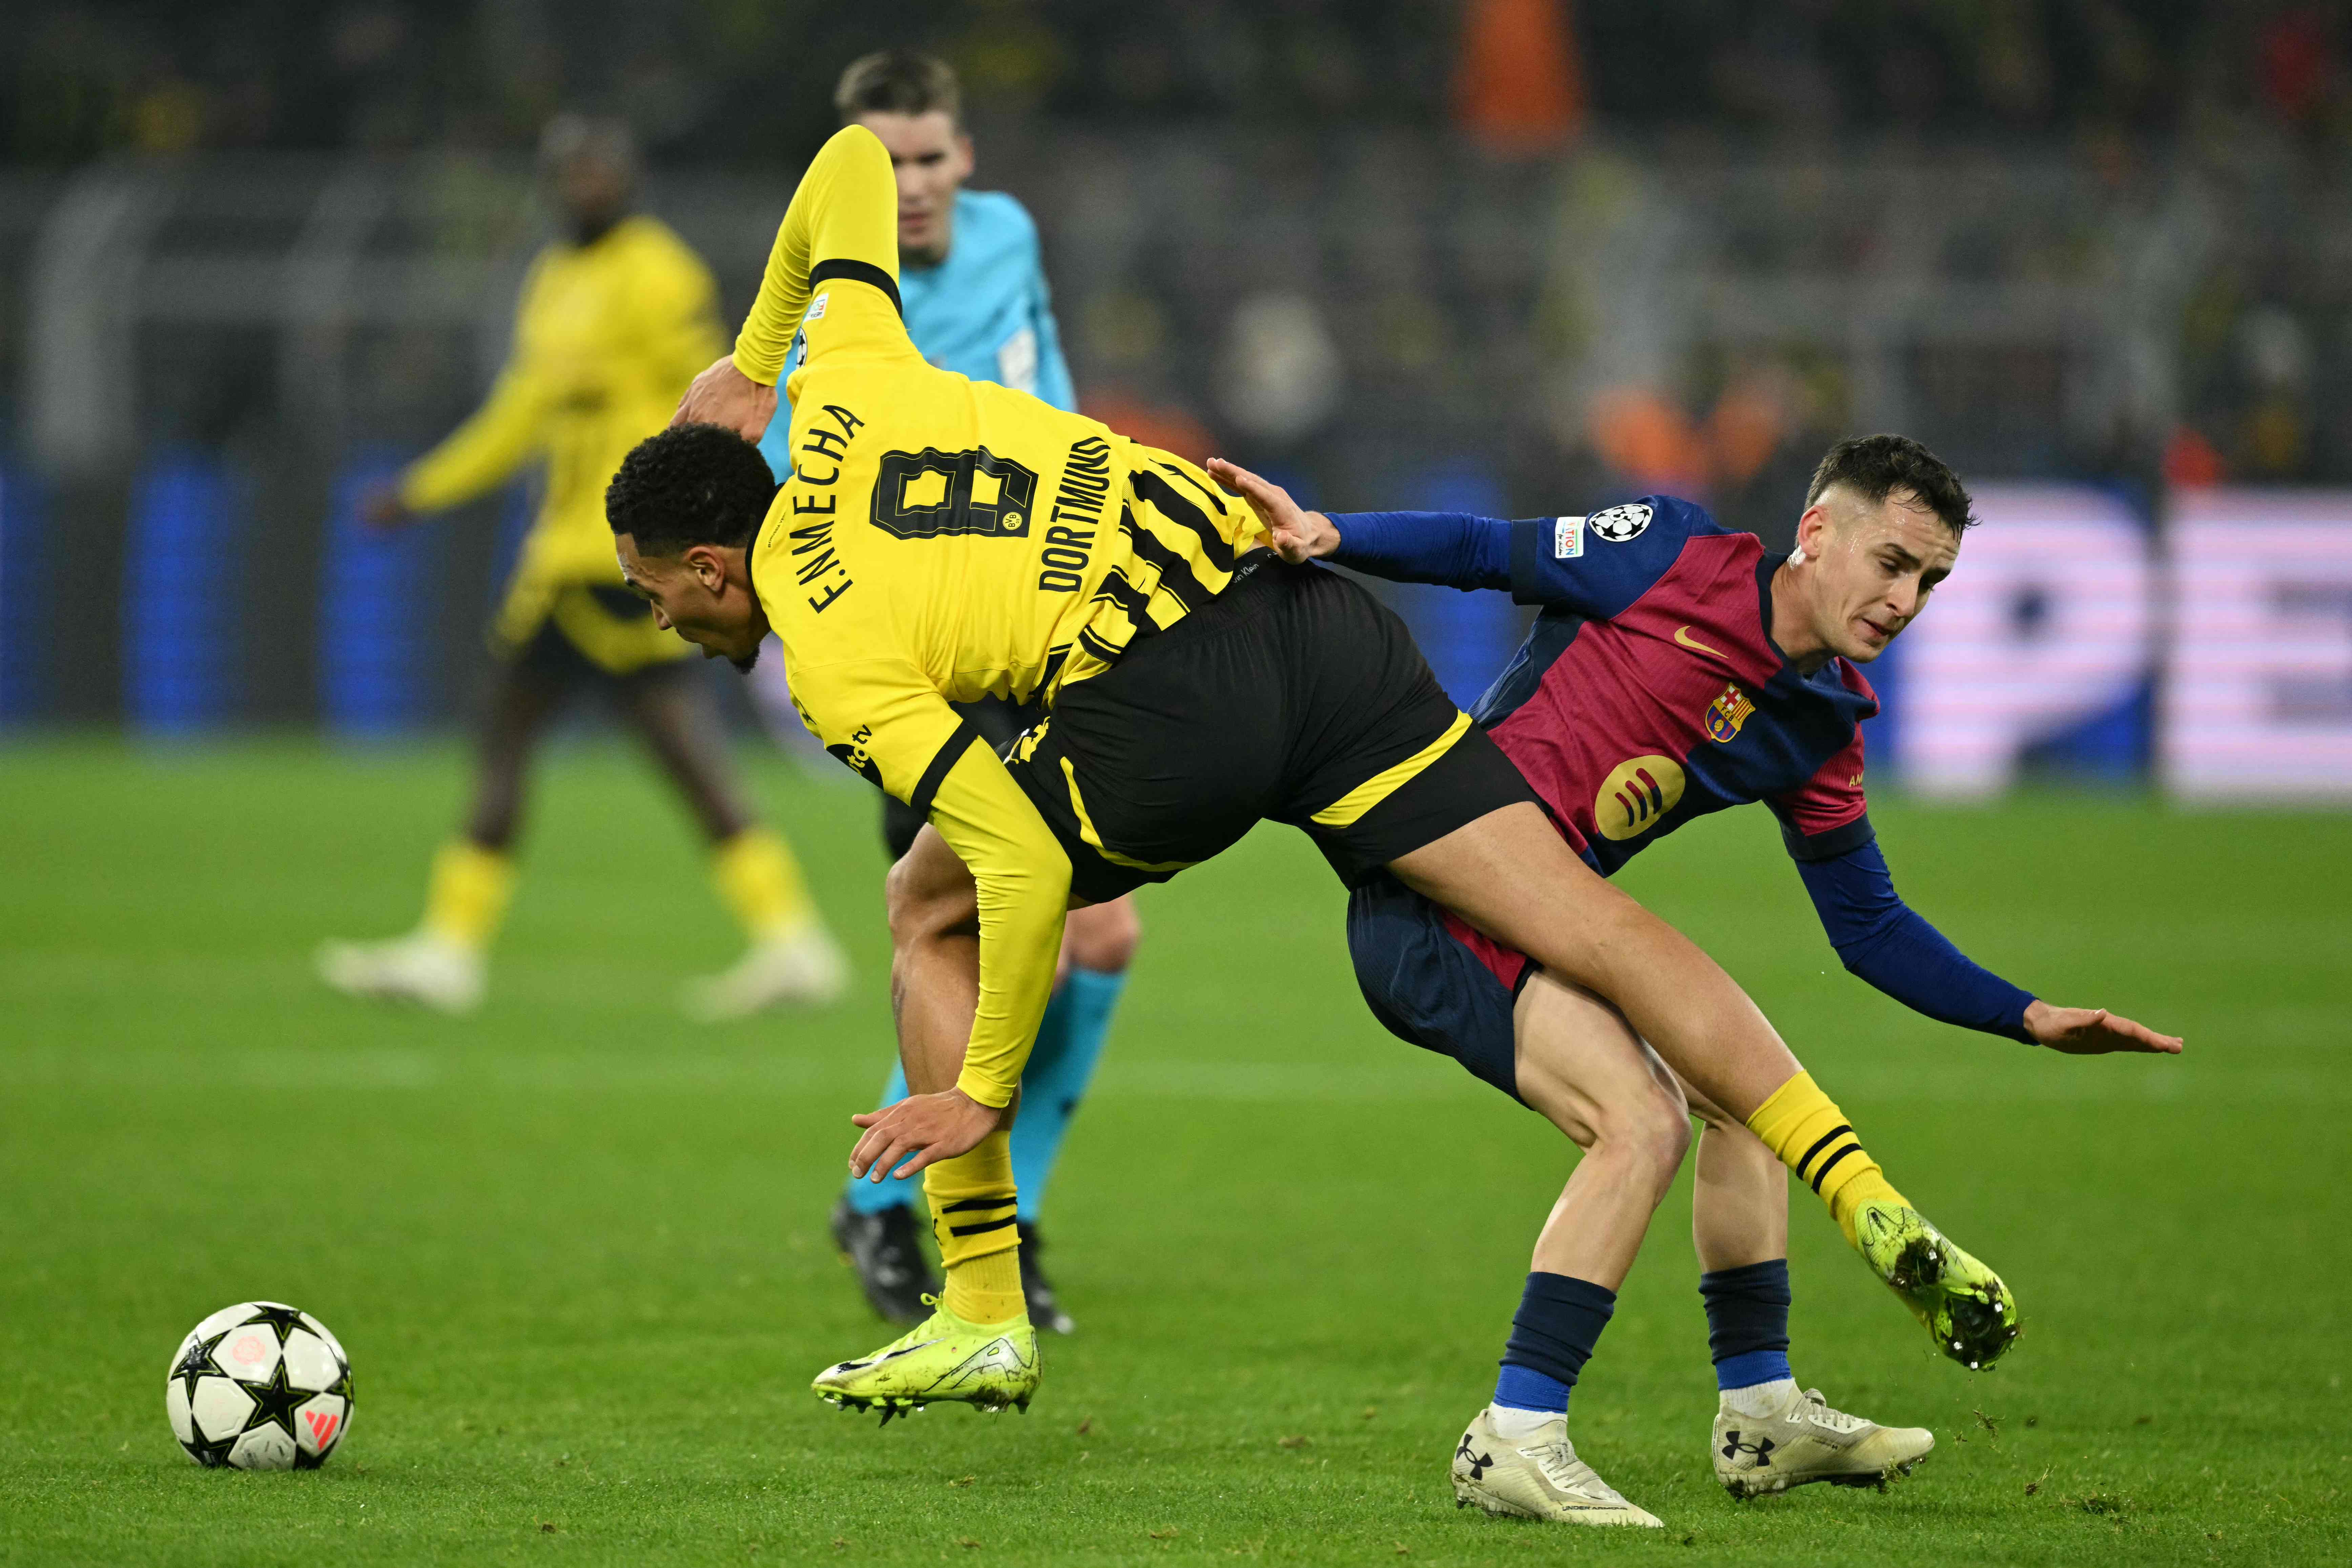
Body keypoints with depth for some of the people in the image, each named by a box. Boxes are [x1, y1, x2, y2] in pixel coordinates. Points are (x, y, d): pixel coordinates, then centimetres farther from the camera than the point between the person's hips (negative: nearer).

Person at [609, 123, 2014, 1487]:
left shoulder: (833, 662, -3)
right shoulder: (842, 398, 14)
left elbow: (1027, 868, -12)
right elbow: (857, 164, 28)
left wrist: (982, 1092, -2)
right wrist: (749, 360, 41)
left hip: (1165, 721, -7)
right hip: (1300, 604, 7)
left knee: (930, 910, 18)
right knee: (1583, 919, 1)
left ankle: (986, 1322, 17)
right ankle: (1871, 1206, -10)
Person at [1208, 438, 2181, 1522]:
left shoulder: (1820, 730, 10)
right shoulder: (1671, 557, -8)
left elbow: (1871, 930, 15)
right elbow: (1481, 553, -2)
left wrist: (2030, 1019, 5)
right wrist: (1324, 535, -16)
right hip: (1435, 891, -9)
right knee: (1643, 1117, -22)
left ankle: (1761, 1414, 27)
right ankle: (1512, 1444, -21)